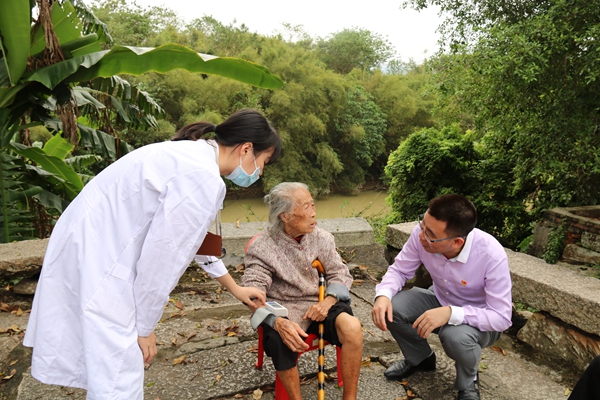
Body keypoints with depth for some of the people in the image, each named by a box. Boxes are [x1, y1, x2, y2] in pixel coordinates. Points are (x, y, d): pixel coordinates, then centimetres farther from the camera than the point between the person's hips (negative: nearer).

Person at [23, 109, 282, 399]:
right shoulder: (203, 178, -22)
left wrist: (234, 287, 31)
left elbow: (196, 236, 22)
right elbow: (161, 257, -20)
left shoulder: (195, 157, 10)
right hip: (97, 262, -10)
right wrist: (144, 328, -6)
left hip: (95, 247, 10)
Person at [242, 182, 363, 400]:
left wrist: (328, 301, -18)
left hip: (320, 304, 3)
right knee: (279, 340, -35)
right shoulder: (261, 246, -11)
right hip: (283, 309, -3)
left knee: (352, 327, -26)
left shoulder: (322, 238, 1)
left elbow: (340, 274, 4)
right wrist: (278, 322, -37)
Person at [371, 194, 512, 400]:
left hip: (482, 318, -4)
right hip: (441, 301, 4)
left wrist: (451, 313, -45)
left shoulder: (492, 255, -35)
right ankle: (420, 358, 13)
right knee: (390, 307, -20)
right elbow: (399, 270, -11)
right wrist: (383, 295, -33)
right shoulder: (422, 234, -25)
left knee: (456, 336, -37)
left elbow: (501, 317, -30)